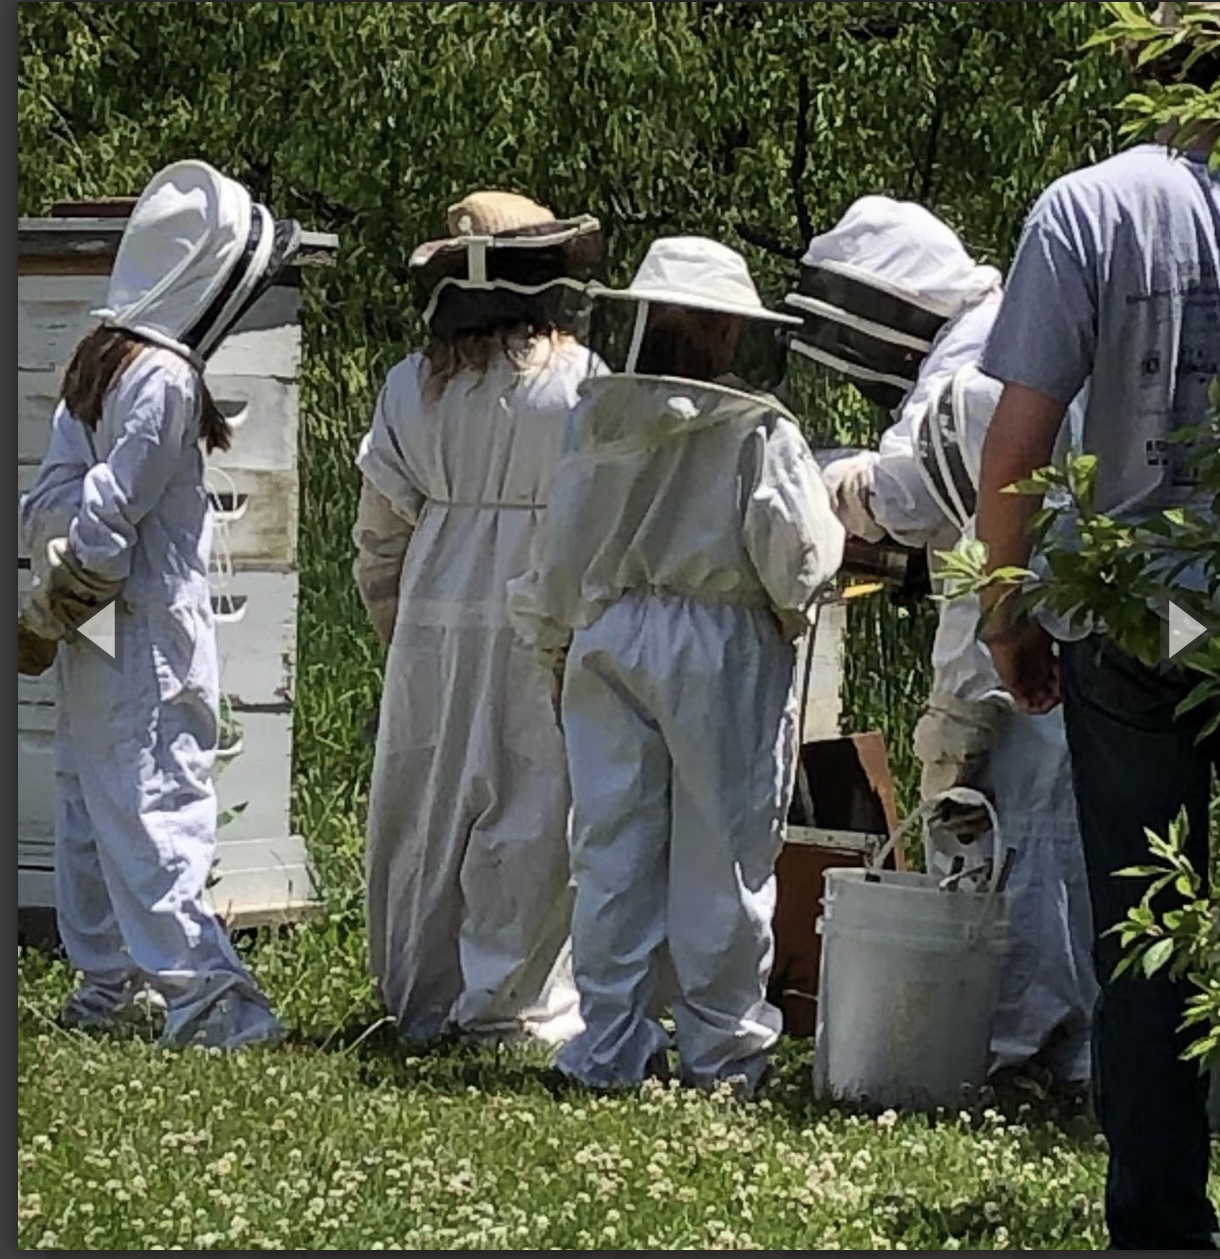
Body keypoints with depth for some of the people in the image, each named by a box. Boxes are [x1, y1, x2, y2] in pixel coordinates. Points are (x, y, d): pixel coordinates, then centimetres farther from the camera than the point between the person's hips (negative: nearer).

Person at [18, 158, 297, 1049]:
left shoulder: (98, 361, 11)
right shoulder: (166, 380, -17)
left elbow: (53, 500, 11)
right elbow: (104, 516, -19)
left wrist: (50, 605, 6)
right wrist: (54, 612, -11)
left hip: (93, 639, 9)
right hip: (146, 639, -9)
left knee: (93, 802, 12)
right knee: (159, 804, -12)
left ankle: (105, 983, 19)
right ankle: (203, 990, -15)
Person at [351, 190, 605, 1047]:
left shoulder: (413, 387, 4)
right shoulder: (581, 381, -8)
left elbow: (380, 529, 9)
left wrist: (394, 623, 21)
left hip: (434, 624, 4)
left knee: (427, 811, 11)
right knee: (532, 813, 2)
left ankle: (419, 1002, 18)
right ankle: (506, 1002, 3)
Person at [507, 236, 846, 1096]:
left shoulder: (598, 422, 1)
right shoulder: (760, 434, -11)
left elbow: (559, 554, 9)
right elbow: (800, 559, -10)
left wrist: (556, 643, 23)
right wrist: (793, 608, 13)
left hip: (609, 640, 4)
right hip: (722, 647, -4)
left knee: (613, 850, 7)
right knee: (720, 855, 4)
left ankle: (612, 1049, 11)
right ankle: (723, 1049, 10)